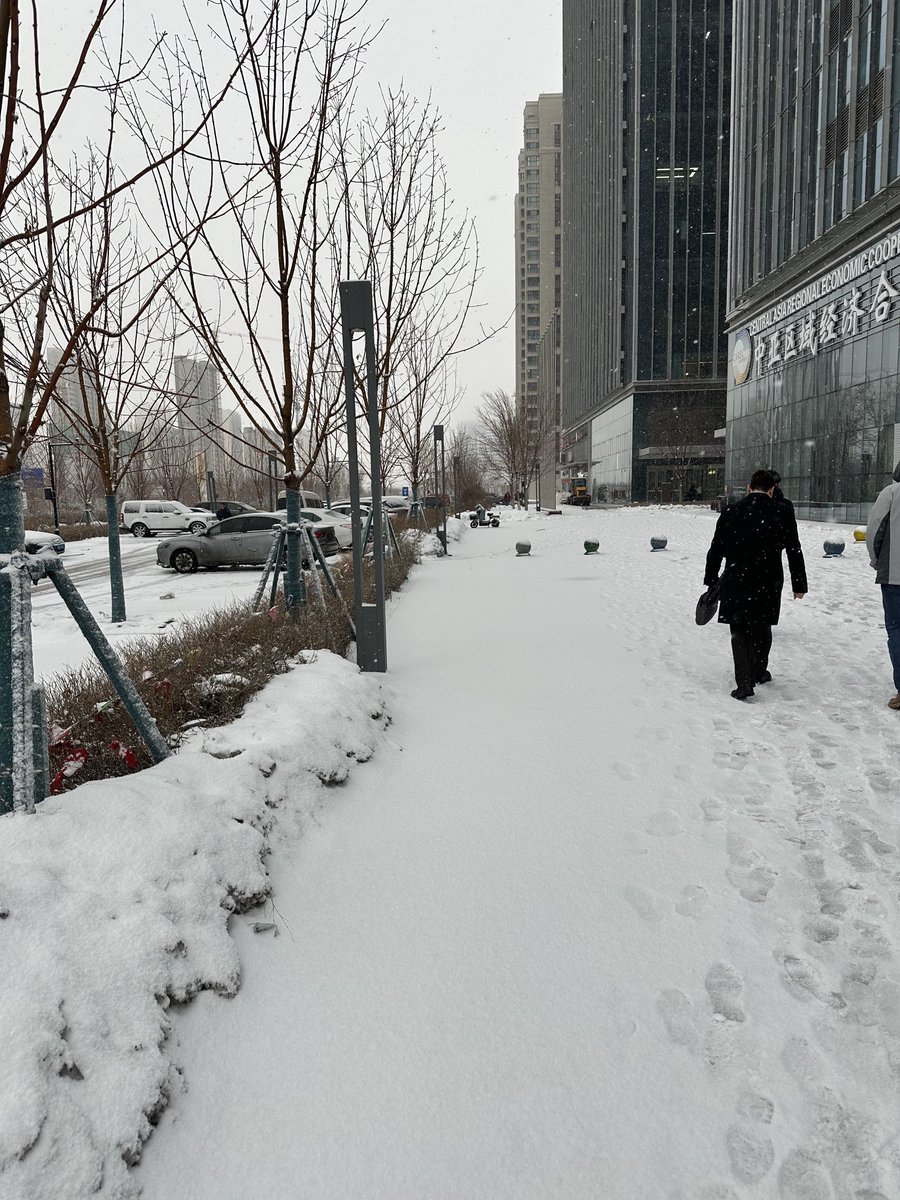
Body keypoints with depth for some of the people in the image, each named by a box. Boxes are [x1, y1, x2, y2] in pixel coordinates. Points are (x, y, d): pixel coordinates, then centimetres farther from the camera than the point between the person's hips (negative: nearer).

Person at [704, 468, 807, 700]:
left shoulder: (730, 512, -4)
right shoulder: (781, 514, -5)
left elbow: (716, 550, -1)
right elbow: (794, 553, 0)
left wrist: (711, 580, 9)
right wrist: (799, 584, 10)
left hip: (736, 581, -1)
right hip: (768, 584, 1)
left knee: (740, 633, 5)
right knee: (762, 628, 19)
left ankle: (744, 684, -5)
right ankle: (759, 672, 36)